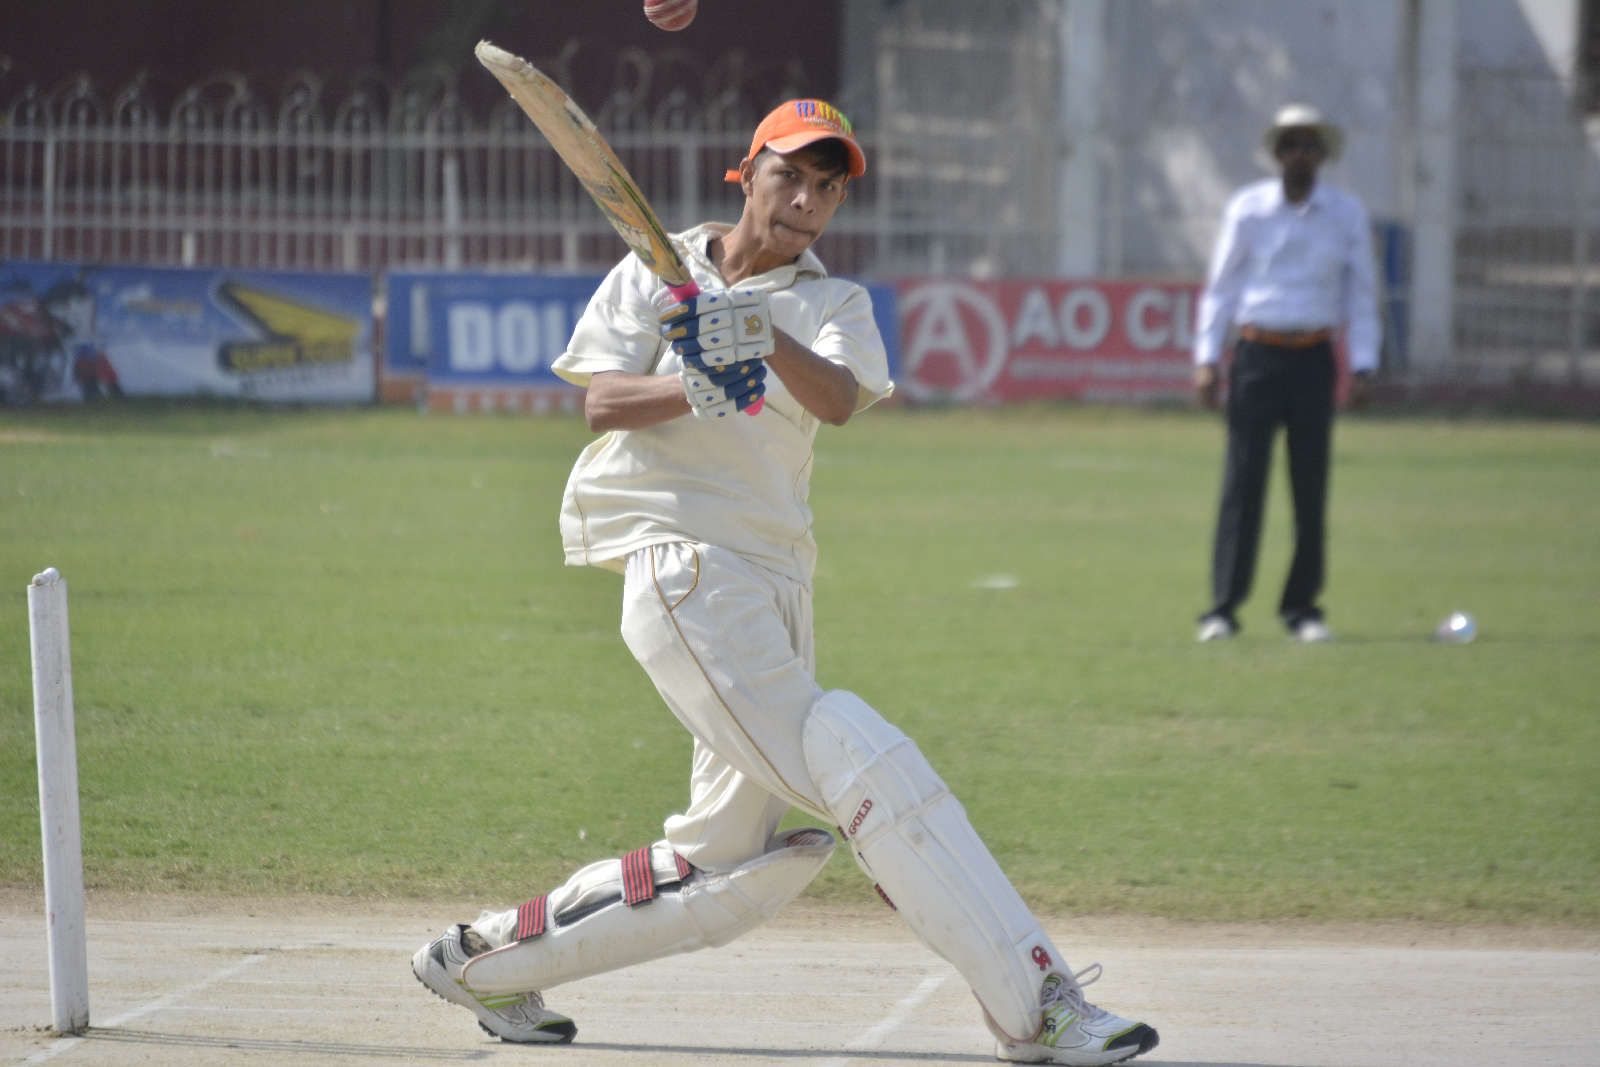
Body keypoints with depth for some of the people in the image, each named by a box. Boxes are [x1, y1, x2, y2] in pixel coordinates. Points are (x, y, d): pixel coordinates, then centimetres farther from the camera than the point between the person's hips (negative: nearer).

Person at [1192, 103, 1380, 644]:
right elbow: (1221, 285, 6)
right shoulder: (1247, 208, 3)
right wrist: (1206, 360, 0)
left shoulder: (1346, 212, 6)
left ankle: (1302, 607, 8)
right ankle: (1223, 608, -5)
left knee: (1311, 487, 1)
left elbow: (1360, 291, 10)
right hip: (1257, 355, -1)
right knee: (1243, 483, -6)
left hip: (1313, 359, 1)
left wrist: (1362, 366, 1)